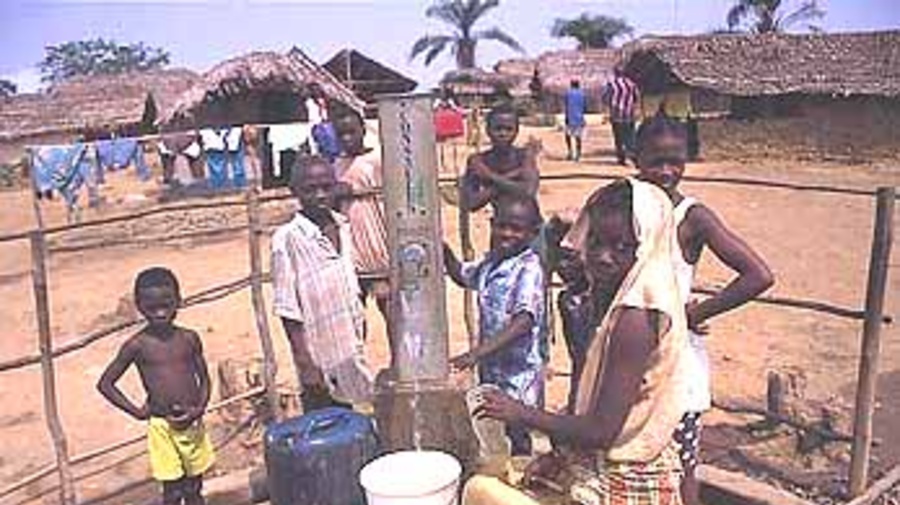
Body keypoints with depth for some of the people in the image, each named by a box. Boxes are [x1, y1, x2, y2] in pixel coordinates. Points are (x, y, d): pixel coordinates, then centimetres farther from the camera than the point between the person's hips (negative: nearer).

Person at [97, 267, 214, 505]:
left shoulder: (189, 339, -1)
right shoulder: (137, 345, -8)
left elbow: (204, 378, 6)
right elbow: (105, 383, -2)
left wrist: (199, 408, -11)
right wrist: (136, 411, -7)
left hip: (193, 423, 3)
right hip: (162, 426, -2)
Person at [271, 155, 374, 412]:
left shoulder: (344, 227, 4)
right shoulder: (287, 239, -15)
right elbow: (288, 310, -14)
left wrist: (360, 349, 14)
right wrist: (306, 364, -16)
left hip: (349, 359, 6)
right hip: (320, 364, -6)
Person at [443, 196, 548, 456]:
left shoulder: (529, 268, -21)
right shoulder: (490, 263, 3)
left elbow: (524, 322, -32)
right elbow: (461, 275, 24)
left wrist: (477, 353, -39)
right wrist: (443, 249, 4)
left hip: (519, 373, -7)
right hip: (490, 367, 7)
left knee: (516, 439, 5)